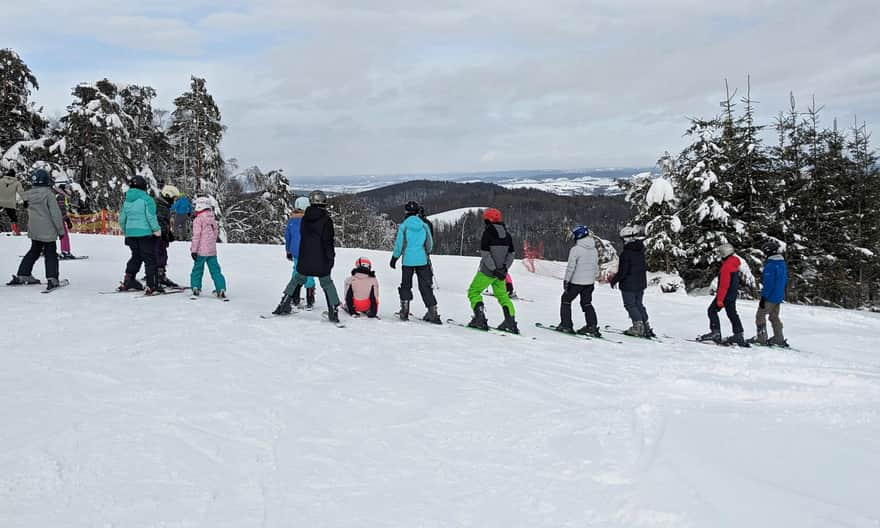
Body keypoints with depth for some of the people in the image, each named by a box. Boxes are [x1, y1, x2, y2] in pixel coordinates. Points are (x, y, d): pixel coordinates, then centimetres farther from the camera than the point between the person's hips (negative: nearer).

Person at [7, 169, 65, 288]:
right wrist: (60, 230, -8)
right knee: (50, 254, 1)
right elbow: (55, 213, -15)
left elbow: (30, 213, 14)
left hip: (33, 230, 6)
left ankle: (22, 275, 23)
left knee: (34, 251, 21)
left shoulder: (29, 195, 3)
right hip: (48, 231, -6)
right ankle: (52, 279, -7)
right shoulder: (48, 194, -16)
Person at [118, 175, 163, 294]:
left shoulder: (127, 201, 9)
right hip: (145, 233, -6)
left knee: (136, 256, 20)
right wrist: (157, 230, -7)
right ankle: (152, 285, -2)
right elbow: (151, 217, -17)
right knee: (150, 258, -1)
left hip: (130, 233, 6)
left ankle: (128, 281, 18)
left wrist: (125, 232, 27)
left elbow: (122, 219, 13)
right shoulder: (147, 199, -11)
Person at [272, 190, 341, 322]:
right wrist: (331, 257, -1)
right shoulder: (326, 220, -11)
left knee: (297, 279, 20)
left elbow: (302, 236, 12)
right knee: (327, 283, 9)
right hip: (321, 261, -3)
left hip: (304, 259, 3)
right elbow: (328, 241, -10)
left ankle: (284, 305, 18)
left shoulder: (305, 218, 2)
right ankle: (334, 311, 4)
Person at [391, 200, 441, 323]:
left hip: (408, 261, -2)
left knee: (406, 285, 13)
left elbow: (399, 245, -3)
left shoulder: (403, 226, -6)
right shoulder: (424, 226, 1)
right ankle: (432, 312, -2)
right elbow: (430, 244, 7)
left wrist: (394, 258, 10)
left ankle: (404, 311, 11)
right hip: (422, 260, 2)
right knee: (425, 286, 4)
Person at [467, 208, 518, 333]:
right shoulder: (507, 235, 6)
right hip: (501, 272, 6)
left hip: (487, 271, -6)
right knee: (502, 295, 17)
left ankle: (480, 319, -5)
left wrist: (494, 270, -17)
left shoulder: (487, 233, -12)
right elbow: (510, 255, 5)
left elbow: (485, 255, -18)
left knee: (473, 292, 7)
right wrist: (504, 268, -2)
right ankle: (511, 322, 8)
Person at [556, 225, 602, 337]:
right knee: (587, 303, 16)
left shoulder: (575, 249, -16)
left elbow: (571, 267, -16)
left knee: (566, 300, 11)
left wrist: (566, 280, -8)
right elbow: (596, 267, 13)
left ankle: (566, 325, 10)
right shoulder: (594, 250, 7)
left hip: (576, 281, -6)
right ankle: (592, 326, 6)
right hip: (590, 282, 6)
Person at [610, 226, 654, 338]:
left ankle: (638, 327, 2)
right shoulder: (641, 251, 5)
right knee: (639, 305, 17)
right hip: (641, 284, 8)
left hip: (628, 285, -8)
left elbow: (623, 272, -21)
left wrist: (614, 280, -6)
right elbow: (645, 267, 14)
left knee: (630, 305, 4)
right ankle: (646, 327, 18)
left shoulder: (626, 253, -21)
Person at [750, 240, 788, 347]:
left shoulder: (770, 265, -19)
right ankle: (779, 339, 17)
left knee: (760, 315, 0)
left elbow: (768, 283, -21)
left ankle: (761, 338, -1)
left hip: (770, 297, -9)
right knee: (774, 317, 16)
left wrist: (763, 297, -19)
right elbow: (785, 281, 18)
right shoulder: (782, 263, 11)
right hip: (779, 297, 9)